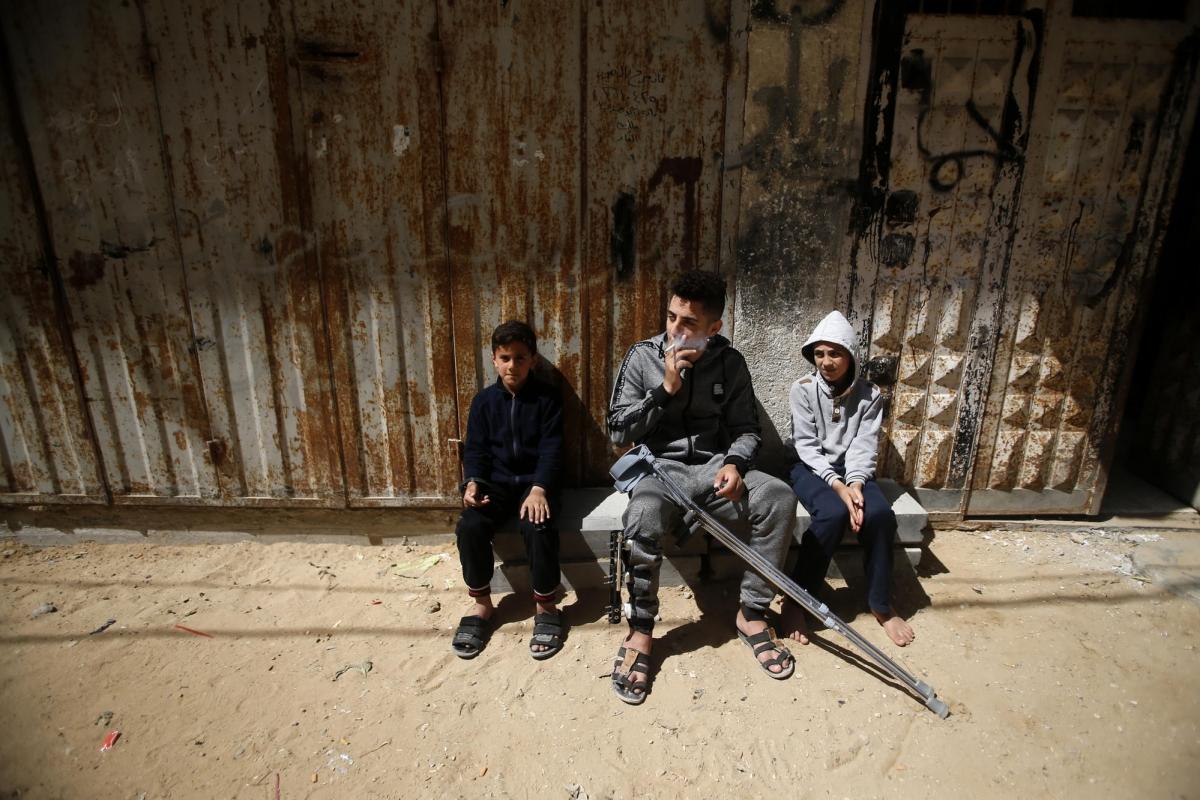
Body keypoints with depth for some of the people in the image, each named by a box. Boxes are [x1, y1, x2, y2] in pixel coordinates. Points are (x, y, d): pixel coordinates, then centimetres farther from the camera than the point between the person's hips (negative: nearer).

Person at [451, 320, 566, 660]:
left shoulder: (547, 397, -1)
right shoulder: (483, 401, 7)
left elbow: (551, 448, -8)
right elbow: (476, 449, 6)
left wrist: (538, 488, -23)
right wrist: (472, 483, -14)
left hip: (535, 481, -2)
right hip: (496, 482, 3)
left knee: (538, 527, -32)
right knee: (469, 527, -24)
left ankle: (546, 606, -10)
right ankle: (481, 604, -2)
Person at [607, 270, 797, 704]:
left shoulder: (730, 362, 2)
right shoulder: (642, 356, -3)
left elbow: (746, 428, 7)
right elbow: (618, 431, -6)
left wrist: (735, 462, -15)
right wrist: (666, 388, -16)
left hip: (715, 467, 3)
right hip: (660, 468, -2)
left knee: (780, 498, -25)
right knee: (644, 515, -37)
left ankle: (752, 614, -7)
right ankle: (640, 631, -15)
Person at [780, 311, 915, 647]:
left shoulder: (869, 396, 0)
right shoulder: (803, 389, -7)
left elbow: (864, 447, -7)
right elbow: (805, 444, -12)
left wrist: (855, 483, -26)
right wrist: (836, 484, -25)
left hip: (851, 470, 3)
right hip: (810, 467, -2)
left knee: (880, 514, -27)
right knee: (833, 513, -33)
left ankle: (881, 604, -7)